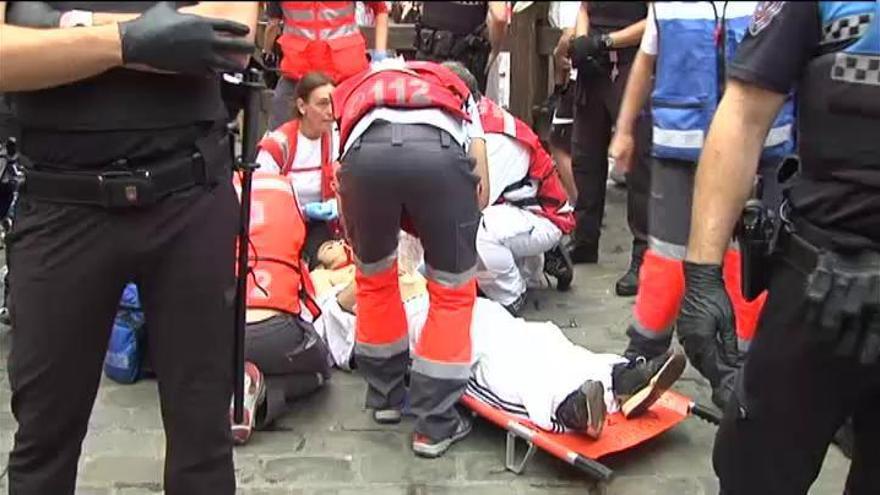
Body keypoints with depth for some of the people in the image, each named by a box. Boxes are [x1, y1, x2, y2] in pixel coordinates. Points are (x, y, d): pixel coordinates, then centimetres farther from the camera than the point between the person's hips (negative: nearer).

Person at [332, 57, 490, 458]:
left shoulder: (353, 92, 42)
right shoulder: (456, 87, 41)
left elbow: (343, 188, 36)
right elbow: (481, 190, 26)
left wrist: (362, 251, 52)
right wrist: (448, 237, 41)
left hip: (367, 151, 1)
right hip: (440, 150, -1)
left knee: (374, 280, 27)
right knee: (453, 291, 17)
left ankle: (385, 396, 40)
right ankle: (434, 425, 21)